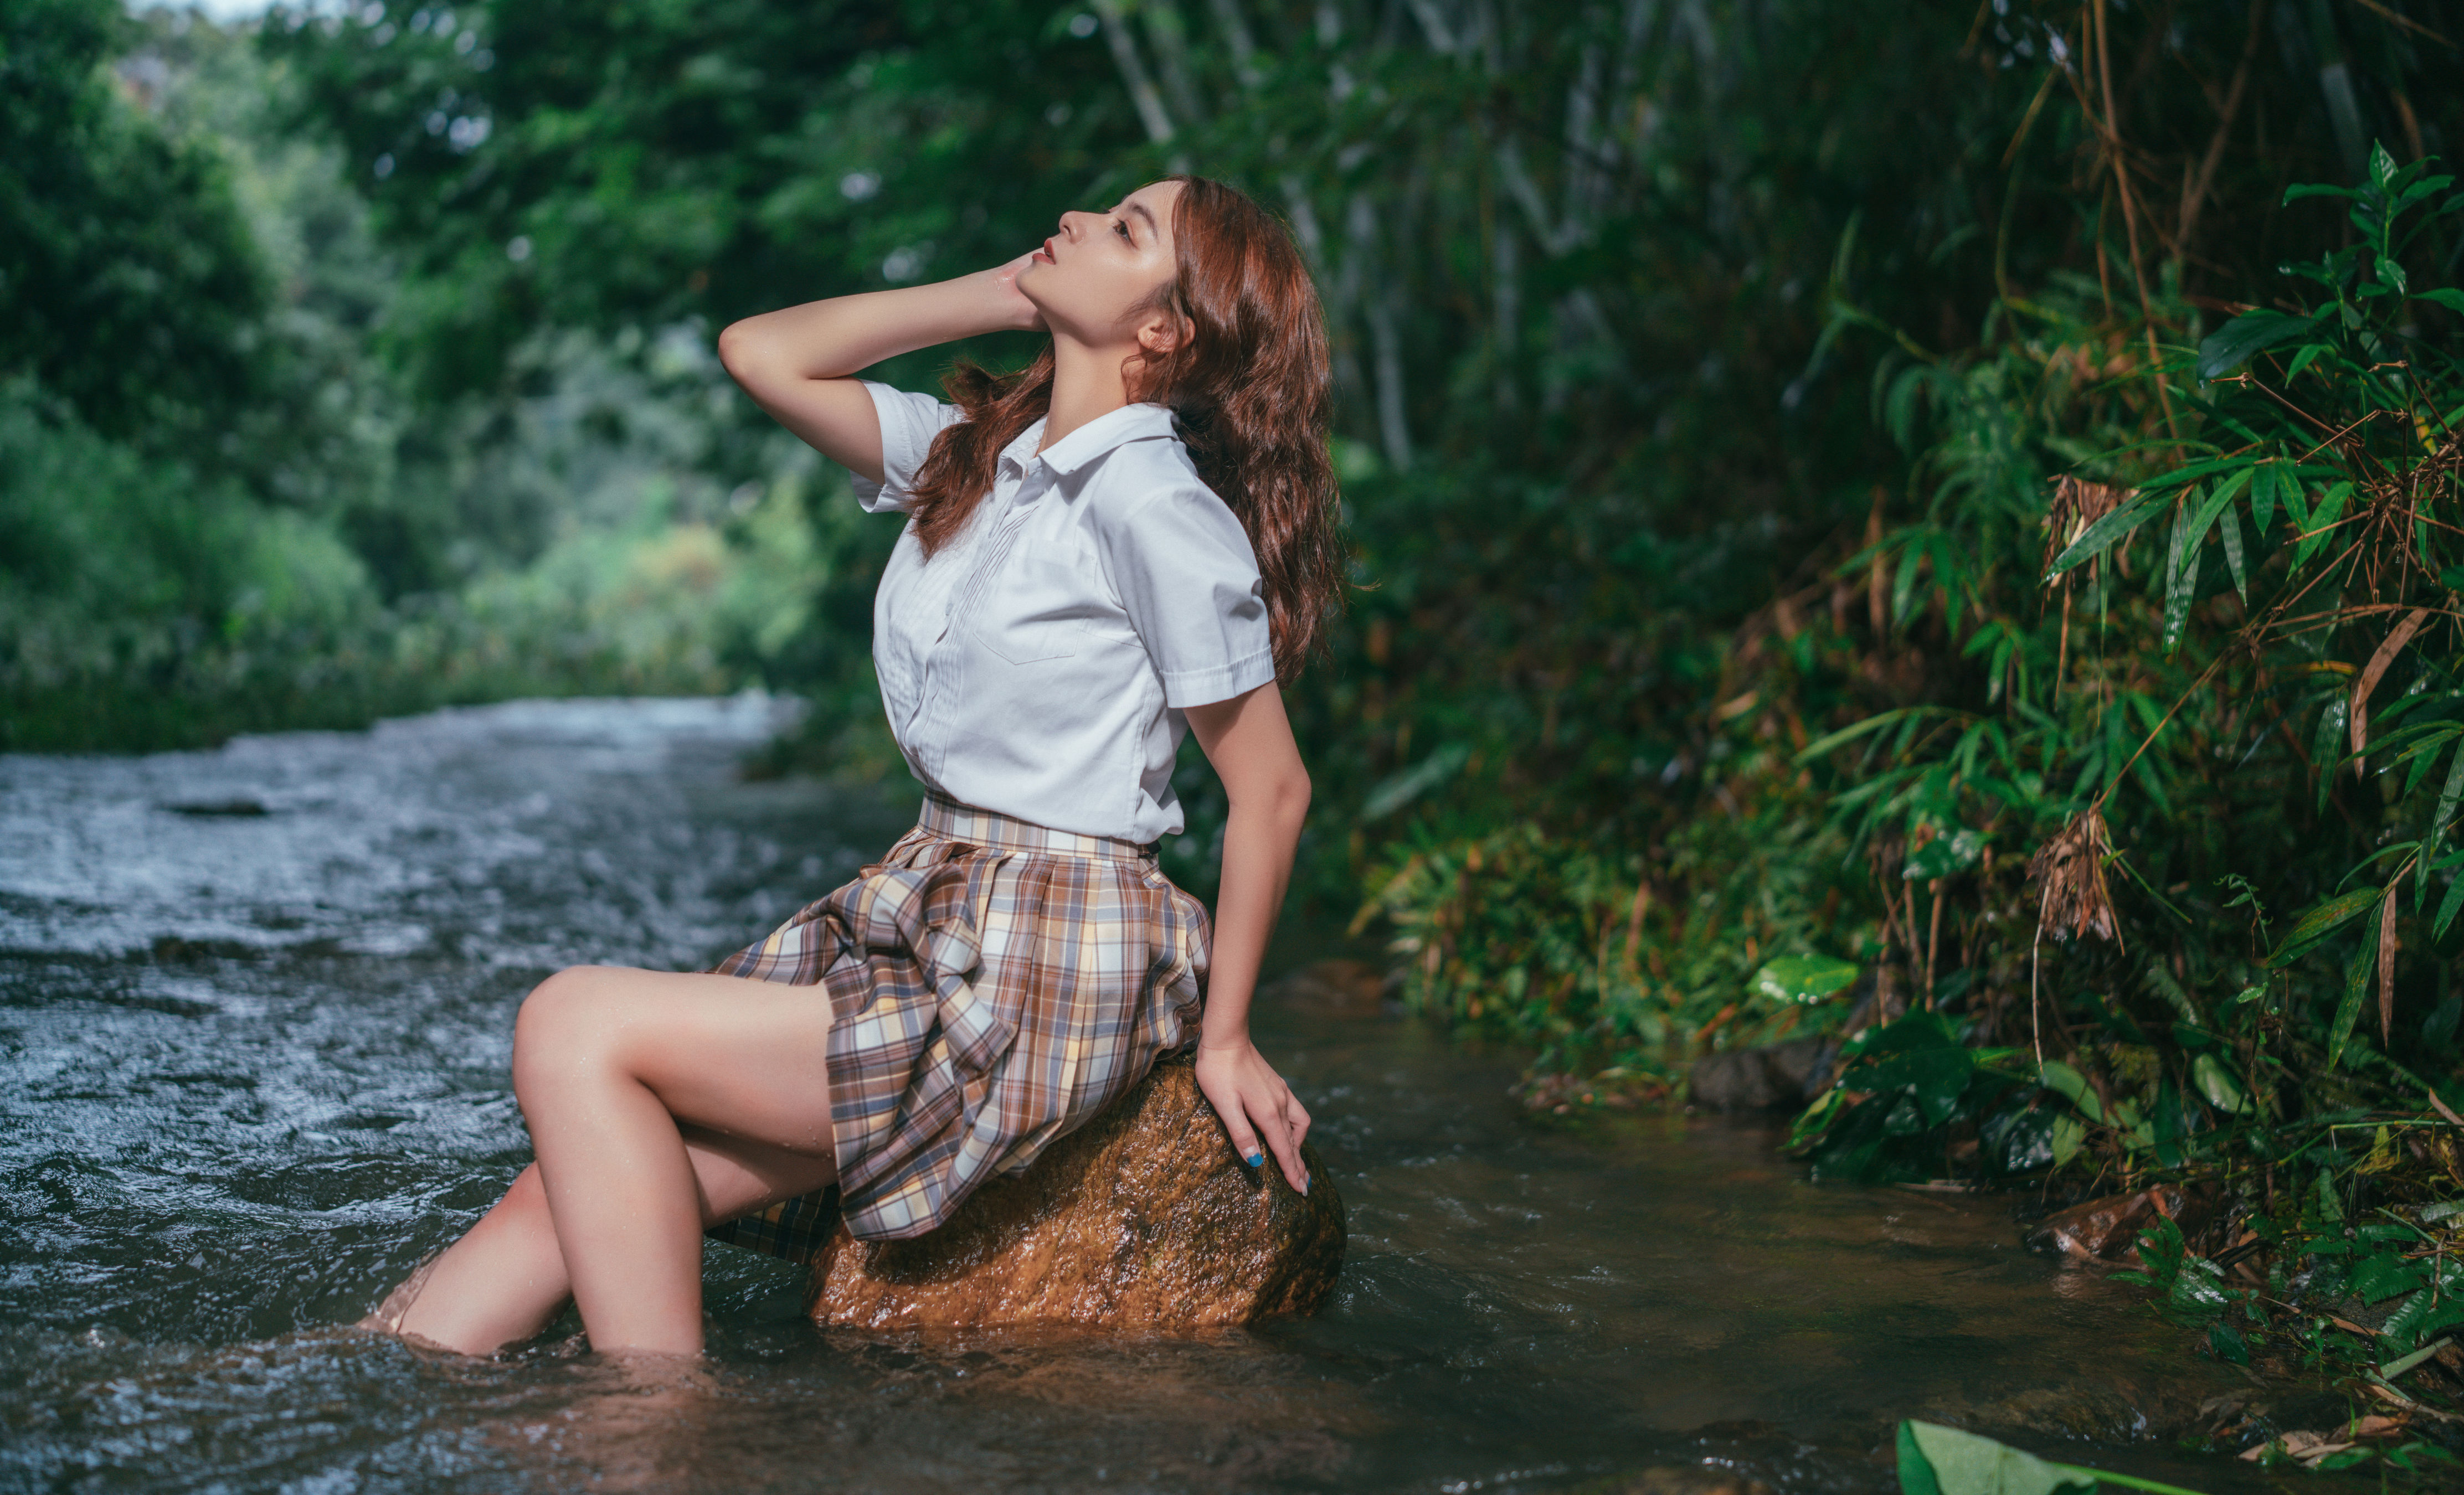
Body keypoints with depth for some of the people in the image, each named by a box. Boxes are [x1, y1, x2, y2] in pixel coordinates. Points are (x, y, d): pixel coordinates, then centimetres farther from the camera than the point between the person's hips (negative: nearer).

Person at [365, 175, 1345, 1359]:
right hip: (921, 921, 7)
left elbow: (1273, 787, -11)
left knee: (579, 1029, -15)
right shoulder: (972, 451, 10)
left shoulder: (1157, 506, -14)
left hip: (1041, 982, -7)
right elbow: (761, 353, 10)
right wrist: (1003, 293, 6)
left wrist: (1222, 1038, -4)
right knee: (570, 1193, -5)